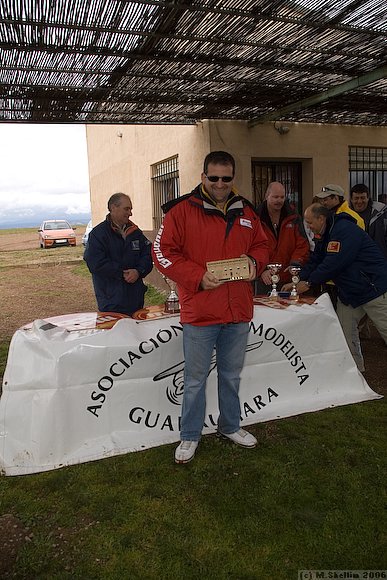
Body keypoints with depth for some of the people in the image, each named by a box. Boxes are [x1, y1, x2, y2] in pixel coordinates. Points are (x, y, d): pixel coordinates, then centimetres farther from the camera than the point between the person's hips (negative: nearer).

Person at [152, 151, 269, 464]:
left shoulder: (246, 211, 9)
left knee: (232, 375, 20)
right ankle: (190, 436, 28)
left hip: (238, 311, 5)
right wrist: (198, 277, -19)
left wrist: (254, 262, -5)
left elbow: (261, 245, 18)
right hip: (199, 312, -4)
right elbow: (163, 251, -9)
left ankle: (231, 426, 41)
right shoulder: (182, 209, -7)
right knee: (195, 379, 8)